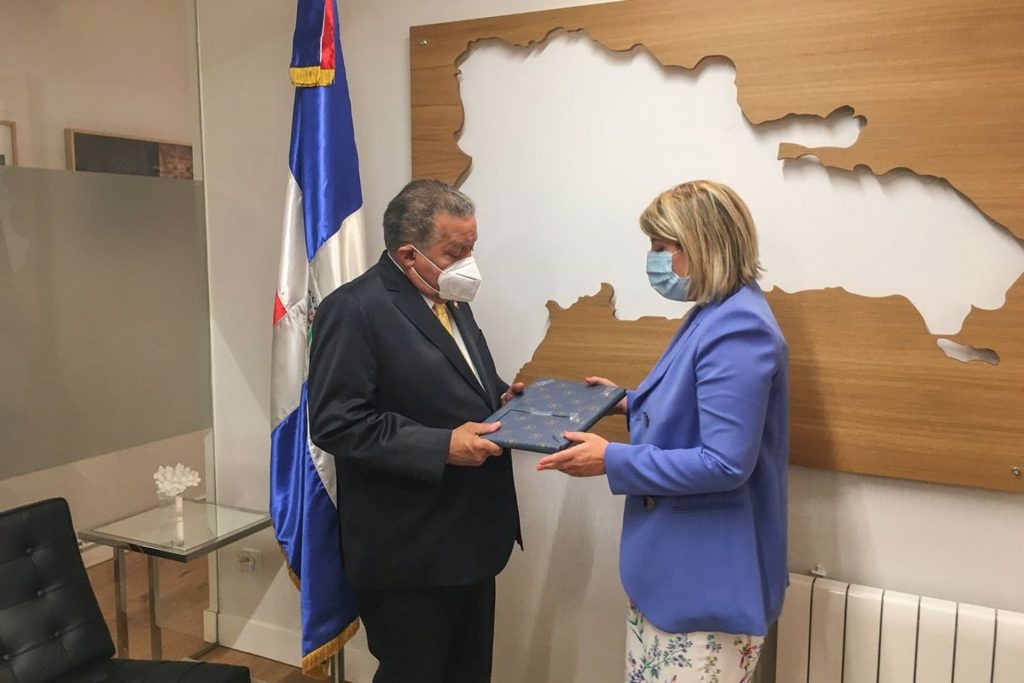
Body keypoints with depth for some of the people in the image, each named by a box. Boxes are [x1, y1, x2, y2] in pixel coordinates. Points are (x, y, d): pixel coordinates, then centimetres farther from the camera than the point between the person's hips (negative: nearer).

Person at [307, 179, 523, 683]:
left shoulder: (451, 300, 11)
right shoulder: (354, 309, -17)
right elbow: (336, 423, -22)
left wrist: (499, 398, 3)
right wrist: (441, 447, -27)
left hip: (468, 538, 9)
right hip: (409, 551, -8)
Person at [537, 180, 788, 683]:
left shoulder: (737, 330, -23)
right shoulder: (716, 316, 10)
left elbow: (726, 463, -27)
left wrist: (613, 461, -23)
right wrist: (630, 404, 9)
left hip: (708, 579, -10)